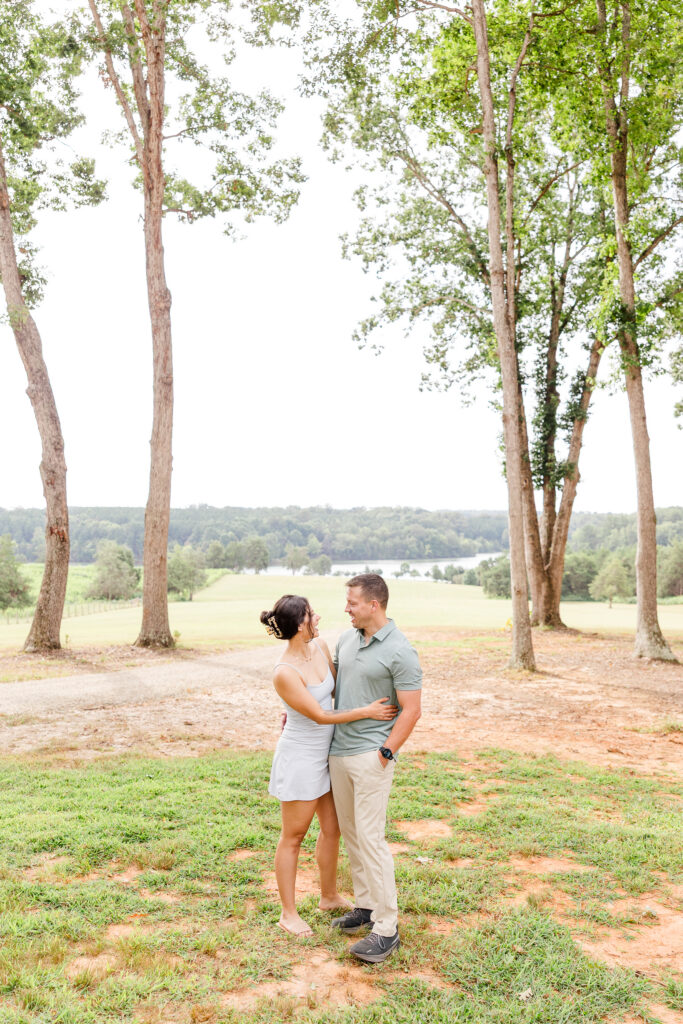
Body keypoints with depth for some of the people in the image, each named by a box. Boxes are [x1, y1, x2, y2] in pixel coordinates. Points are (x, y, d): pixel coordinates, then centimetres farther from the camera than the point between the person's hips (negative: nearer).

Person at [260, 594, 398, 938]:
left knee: (332, 829, 18)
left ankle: (329, 896, 39)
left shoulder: (320, 646, -4)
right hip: (299, 757, -8)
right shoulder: (284, 673, -26)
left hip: (325, 754, 8)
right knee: (293, 836, 8)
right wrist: (367, 711, -18)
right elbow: (321, 715, -21)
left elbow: (337, 688, 12)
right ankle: (288, 913, 25)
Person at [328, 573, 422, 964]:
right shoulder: (346, 639, 6)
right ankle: (366, 905, 30)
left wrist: (384, 754, -17)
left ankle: (387, 928, 6)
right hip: (338, 752, 8)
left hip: (371, 756, -7)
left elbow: (411, 711, -15)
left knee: (371, 838, -5)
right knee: (351, 833, 15)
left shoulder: (400, 651, -16)